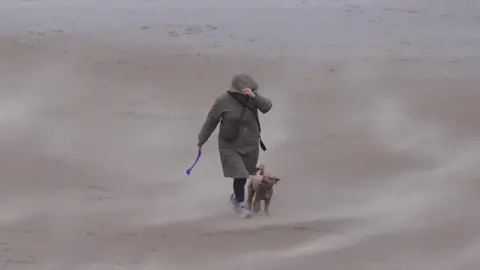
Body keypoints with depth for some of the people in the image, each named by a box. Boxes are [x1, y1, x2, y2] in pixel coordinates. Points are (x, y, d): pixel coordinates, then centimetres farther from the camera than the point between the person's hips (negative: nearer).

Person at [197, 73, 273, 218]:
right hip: (231, 146, -4)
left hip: (250, 145, 4)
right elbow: (211, 121, -7)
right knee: (239, 175, -10)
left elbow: (267, 107, -27)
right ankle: (240, 203, 10)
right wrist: (202, 140, 2)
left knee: (244, 174, 18)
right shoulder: (223, 101, -18)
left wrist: (254, 96, -44)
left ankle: (236, 196, 44)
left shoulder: (253, 97, -10)